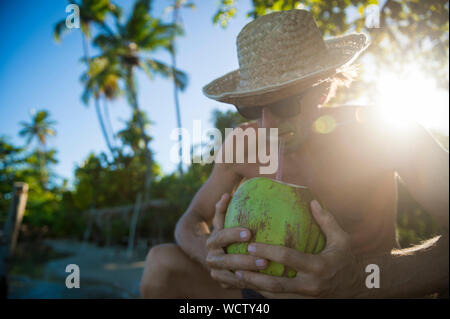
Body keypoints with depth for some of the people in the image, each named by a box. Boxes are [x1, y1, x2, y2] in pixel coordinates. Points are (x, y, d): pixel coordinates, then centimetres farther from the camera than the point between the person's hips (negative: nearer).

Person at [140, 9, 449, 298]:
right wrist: (211, 254, -29)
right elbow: (191, 221, -5)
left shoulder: (378, 130, -17)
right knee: (162, 264, -13)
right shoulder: (241, 145, -9)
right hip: (278, 286, 4)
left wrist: (360, 278, -43)